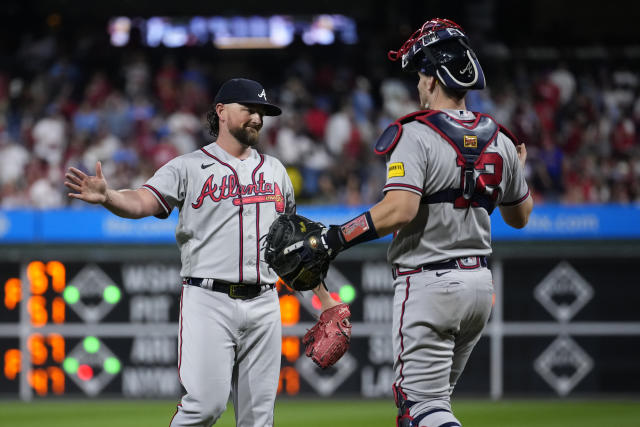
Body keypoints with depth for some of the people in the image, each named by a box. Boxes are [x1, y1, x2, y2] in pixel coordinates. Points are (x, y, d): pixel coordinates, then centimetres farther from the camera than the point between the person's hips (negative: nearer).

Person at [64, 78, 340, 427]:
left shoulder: (274, 171, 18)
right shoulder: (189, 167, 2)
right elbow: (142, 202, -12)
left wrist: (323, 296, 23)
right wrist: (107, 197, -34)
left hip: (263, 305, 5)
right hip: (209, 302, -5)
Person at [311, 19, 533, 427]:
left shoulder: (416, 135, -12)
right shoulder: (498, 140, 8)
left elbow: (401, 209, -26)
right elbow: (520, 216, 20)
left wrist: (336, 238, -21)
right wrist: (519, 168, 38)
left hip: (428, 284, -7)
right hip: (480, 284, 7)